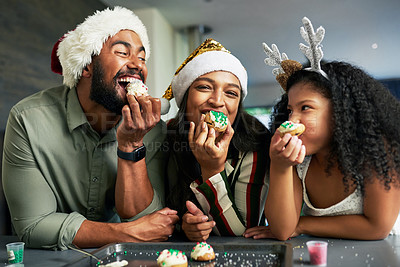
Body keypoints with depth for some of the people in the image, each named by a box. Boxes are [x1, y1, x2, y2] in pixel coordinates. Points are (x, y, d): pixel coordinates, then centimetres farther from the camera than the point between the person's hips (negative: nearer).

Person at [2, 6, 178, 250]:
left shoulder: (152, 129, -10)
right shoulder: (29, 119, -16)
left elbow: (140, 218, -14)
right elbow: (34, 226, -17)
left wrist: (131, 145, -27)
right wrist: (131, 233, -21)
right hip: (53, 259, -1)